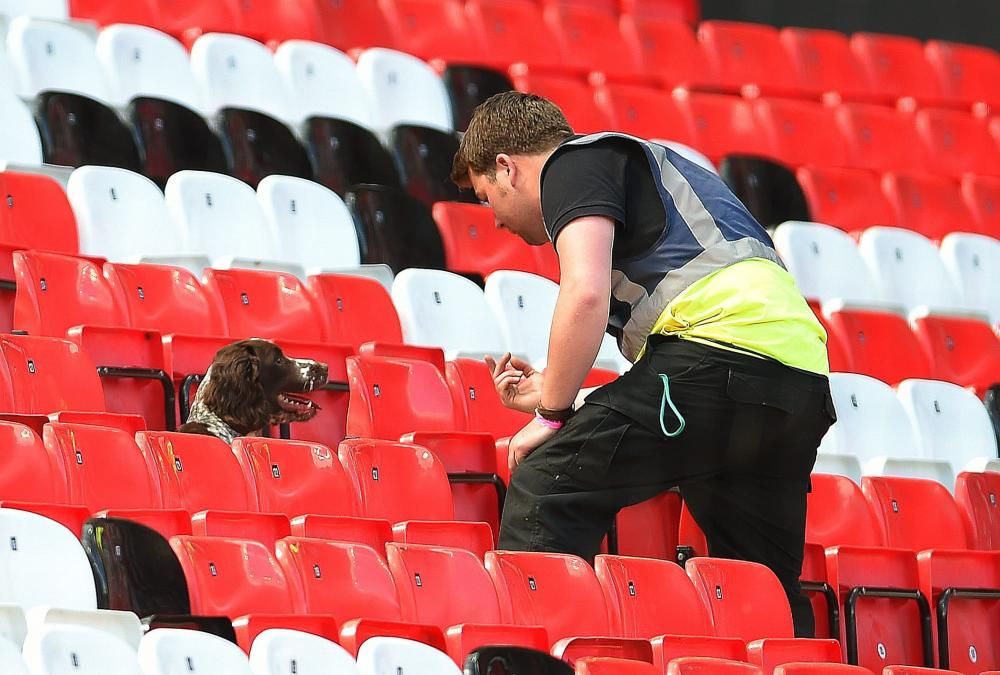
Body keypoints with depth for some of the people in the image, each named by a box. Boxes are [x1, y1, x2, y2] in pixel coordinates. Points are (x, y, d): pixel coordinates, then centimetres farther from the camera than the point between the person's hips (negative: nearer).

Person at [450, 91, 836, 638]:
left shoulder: (575, 163, 8)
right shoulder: (645, 168, 35)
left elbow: (586, 294, -9)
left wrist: (552, 415, 1)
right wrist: (555, 396, 41)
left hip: (720, 350, -9)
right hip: (801, 382, 9)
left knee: (546, 486, -6)